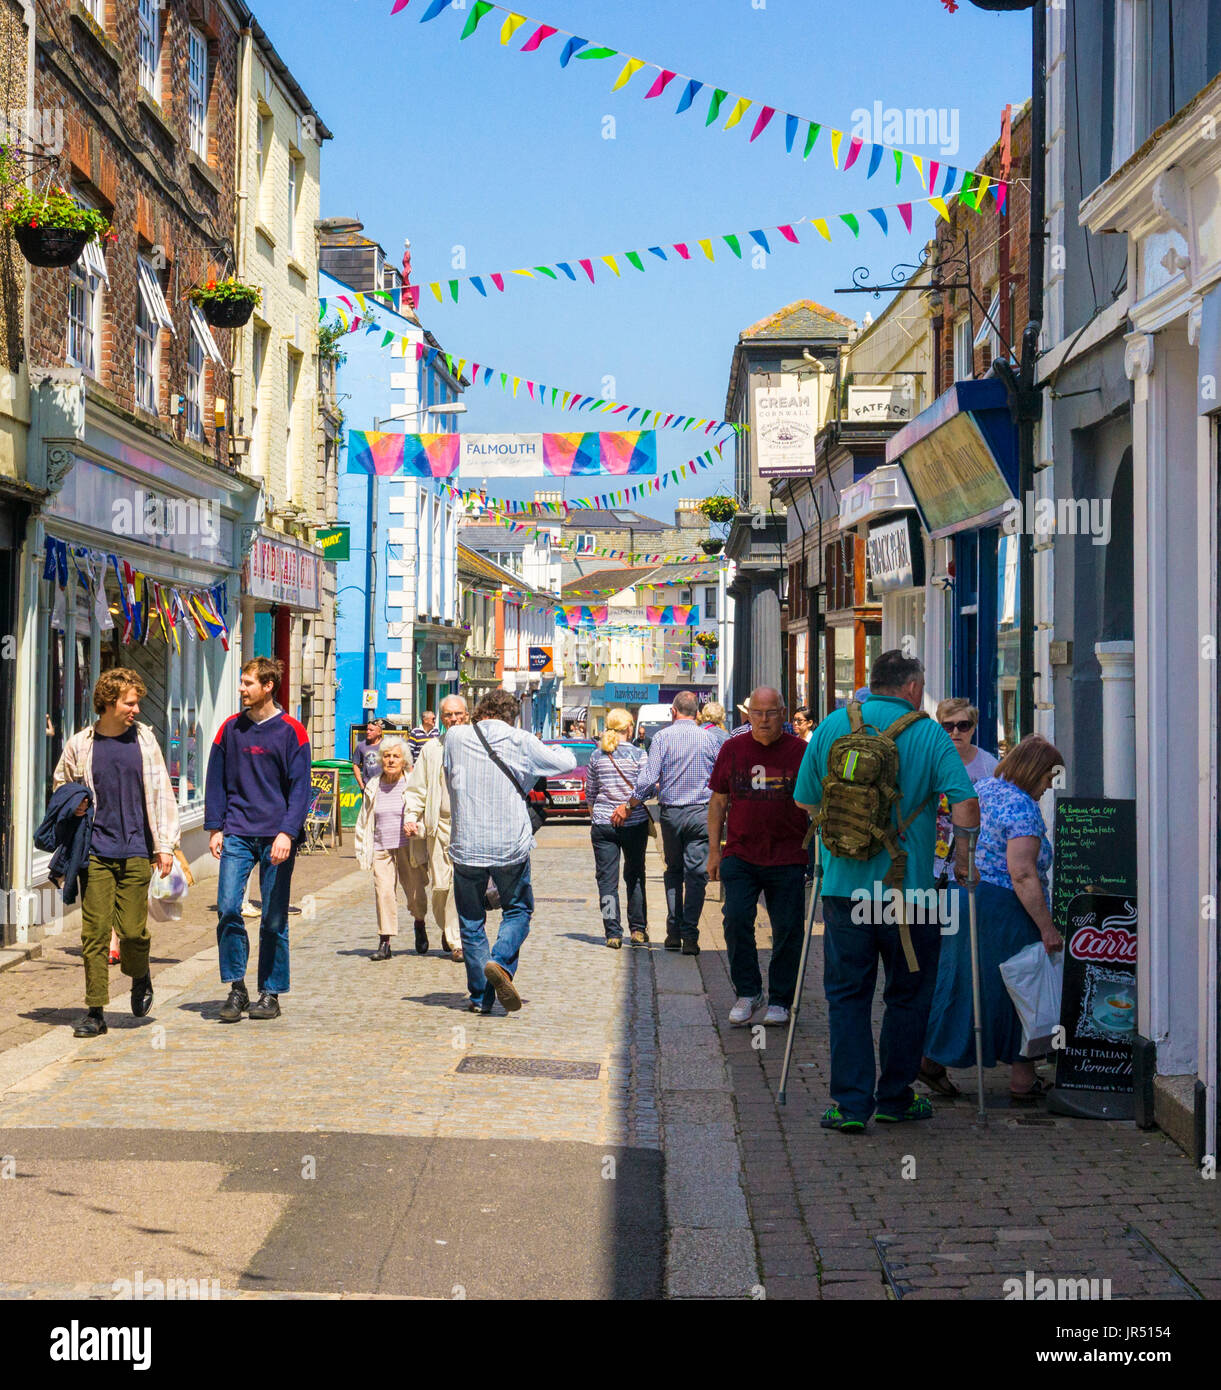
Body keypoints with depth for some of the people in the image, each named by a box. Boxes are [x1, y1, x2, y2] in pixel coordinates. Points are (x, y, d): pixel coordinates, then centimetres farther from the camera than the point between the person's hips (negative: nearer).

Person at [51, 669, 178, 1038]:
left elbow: (161, 793, 7)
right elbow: (59, 786, 20)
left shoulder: (144, 739, 5)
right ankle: (95, 1011, 6)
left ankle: (139, 977, 30)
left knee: (132, 930, -2)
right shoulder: (80, 745, 4)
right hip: (96, 851, 0)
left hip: (136, 851, 0)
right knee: (95, 931, -3)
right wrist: (73, 807, -2)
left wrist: (165, 844, 3)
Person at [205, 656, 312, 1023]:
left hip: (275, 837, -2)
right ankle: (236, 989, 0)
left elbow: (300, 787, -2)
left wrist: (287, 832, -13)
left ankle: (270, 993, 13)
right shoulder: (231, 728, 9)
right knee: (228, 909, -11)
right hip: (237, 834, 2)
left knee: (274, 920, 3)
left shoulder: (290, 731, 0)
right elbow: (216, 781, 11)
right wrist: (215, 828, 1)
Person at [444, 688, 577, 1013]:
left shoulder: (455, 737, 1)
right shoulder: (521, 742, -3)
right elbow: (567, 762, 7)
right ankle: (501, 962, -9)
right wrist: (552, 747, 28)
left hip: (466, 847, 1)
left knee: (471, 922, 12)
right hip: (510, 846, -1)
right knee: (518, 910, 17)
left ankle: (481, 998, 11)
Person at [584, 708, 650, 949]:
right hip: (635, 823, -1)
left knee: (607, 879, 5)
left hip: (603, 823, 1)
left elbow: (590, 793, 10)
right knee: (635, 876, 13)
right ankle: (638, 930, 16)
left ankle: (613, 933, 2)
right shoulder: (638, 755, -5)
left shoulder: (597, 756, 3)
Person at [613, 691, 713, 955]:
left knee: (673, 871, 15)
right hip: (700, 813, -1)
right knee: (696, 873, 0)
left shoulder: (662, 736, -2)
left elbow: (648, 778, -8)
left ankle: (673, 933, 12)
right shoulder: (707, 738, 1)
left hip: (671, 813, 1)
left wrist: (628, 807, 2)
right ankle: (689, 936, -6)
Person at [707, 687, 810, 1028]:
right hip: (740, 855, 1)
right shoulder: (732, 749, 6)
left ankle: (779, 1001, 17)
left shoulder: (801, 751, 0)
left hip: (787, 859, -1)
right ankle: (747, 993, 4)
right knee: (736, 918, -12)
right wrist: (714, 851, 7)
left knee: (787, 930, 3)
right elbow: (718, 801, 11)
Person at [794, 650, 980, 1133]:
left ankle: (851, 1102, 3)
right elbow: (965, 805, -12)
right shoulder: (929, 735, -4)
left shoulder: (832, 726, 4)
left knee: (847, 994, 8)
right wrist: (963, 859, 4)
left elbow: (806, 802, 10)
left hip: (843, 887, 2)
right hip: (908, 888, -2)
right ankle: (895, 1097, 21)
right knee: (908, 996, 13)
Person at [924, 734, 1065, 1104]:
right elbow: (1023, 876, -23)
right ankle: (1022, 1079, 9)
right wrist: (1047, 928, -21)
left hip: (963, 896, 8)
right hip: (1003, 908, -8)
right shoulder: (1022, 808, -18)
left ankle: (933, 1058, 20)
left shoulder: (980, 789, 9)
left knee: (963, 982, 16)